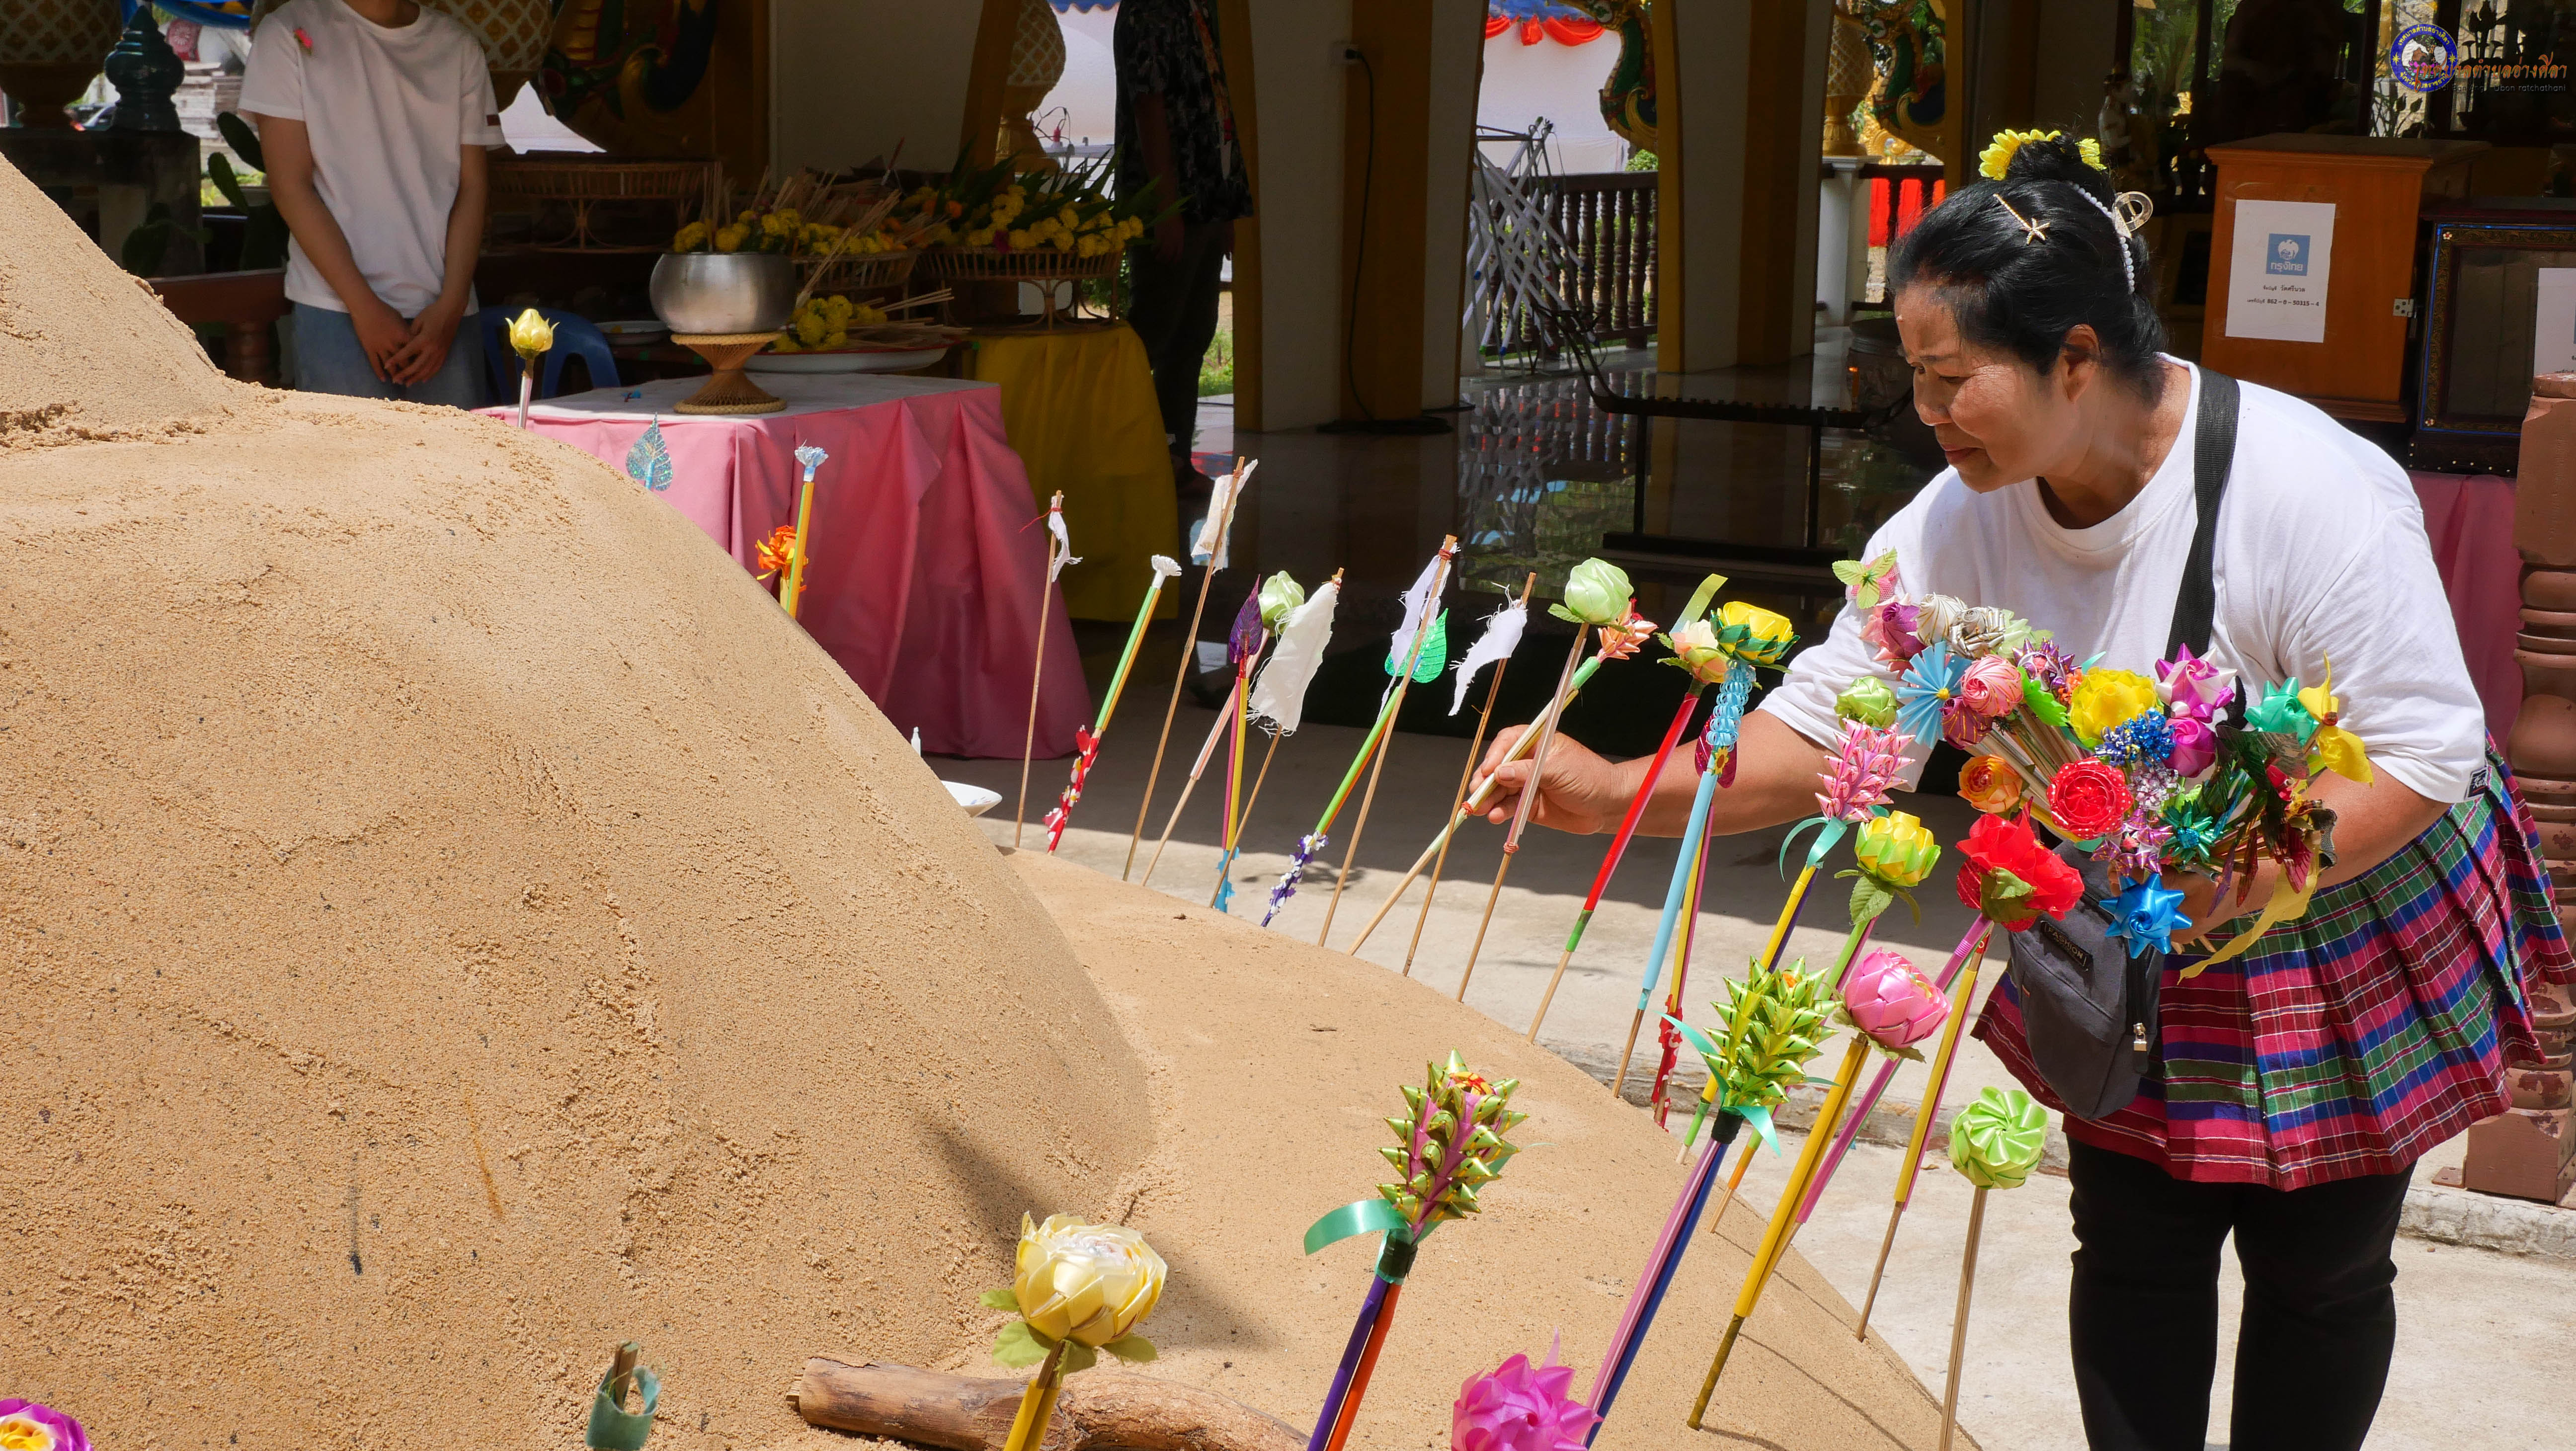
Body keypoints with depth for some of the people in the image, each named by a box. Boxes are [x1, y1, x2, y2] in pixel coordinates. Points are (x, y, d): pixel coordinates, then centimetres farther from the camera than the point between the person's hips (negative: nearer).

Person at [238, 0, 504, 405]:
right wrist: (364, 306, -9)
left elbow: (472, 187, 9)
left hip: (444, 311, 3)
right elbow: (290, 185, -2)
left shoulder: (459, 46, 12)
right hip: (339, 309, -3)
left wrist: (450, 306, -5)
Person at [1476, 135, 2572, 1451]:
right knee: (2131, 1253, 11)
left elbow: (2421, 754, -27)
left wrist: (2222, 881, -38)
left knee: (2317, 1272, 11)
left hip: (2349, 936, -4)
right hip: (2128, 956, 4)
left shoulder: (2305, 489, -30)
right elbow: (1821, 731, -14)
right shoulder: (1958, 525, -14)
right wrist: (1617, 796, -28)